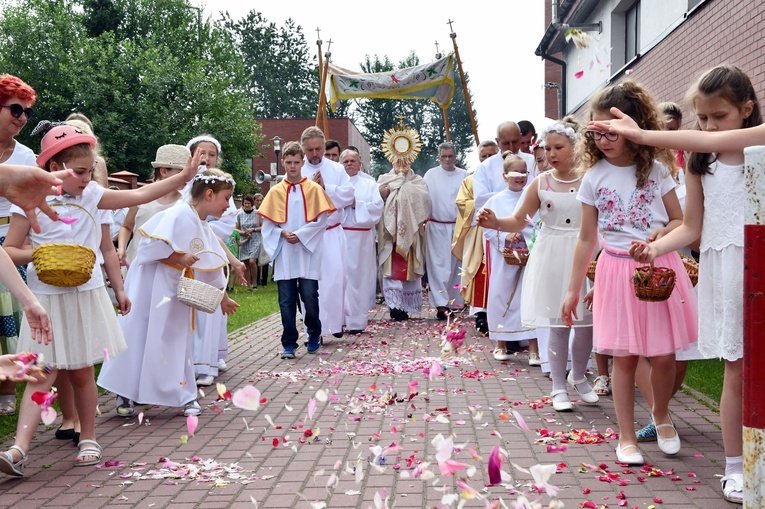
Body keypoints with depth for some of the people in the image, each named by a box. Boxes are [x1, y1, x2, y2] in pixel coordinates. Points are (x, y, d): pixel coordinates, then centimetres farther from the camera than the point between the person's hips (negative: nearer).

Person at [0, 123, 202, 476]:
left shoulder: (91, 194, 4)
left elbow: (139, 195, 4)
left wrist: (183, 177, -1)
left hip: (86, 296, 3)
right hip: (48, 299, -3)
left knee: (82, 372, 11)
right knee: (43, 374, -7)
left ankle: (88, 439, 23)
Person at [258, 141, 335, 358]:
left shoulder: (314, 189, 2)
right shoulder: (275, 191, 7)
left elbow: (321, 220, -3)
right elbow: (267, 223, 6)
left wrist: (300, 235, -11)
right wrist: (282, 233, -11)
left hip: (307, 253, -2)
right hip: (284, 253, 2)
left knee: (309, 296, -4)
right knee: (286, 301, 2)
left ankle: (314, 334, 20)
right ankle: (289, 343, 10)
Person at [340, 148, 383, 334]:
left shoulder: (369, 184, 14)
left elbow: (377, 207, 0)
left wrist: (356, 204, -8)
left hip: (362, 238, 0)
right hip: (339, 236, 0)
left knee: (359, 277, -1)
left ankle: (357, 321, 3)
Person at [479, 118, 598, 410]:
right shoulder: (540, 183, 1)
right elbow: (519, 221, 2)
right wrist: (496, 223, -17)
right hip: (553, 259, 0)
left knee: (586, 322, 6)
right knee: (558, 325, 4)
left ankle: (578, 377, 32)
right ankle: (559, 387, 18)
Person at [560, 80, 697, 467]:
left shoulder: (656, 170, 0)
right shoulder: (594, 179, 0)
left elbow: (680, 222, 7)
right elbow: (586, 239, 5)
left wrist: (664, 233, -17)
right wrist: (573, 290, 5)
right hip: (618, 272, 0)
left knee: (663, 356, 3)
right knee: (624, 358, 2)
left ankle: (661, 415, 32)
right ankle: (626, 436, 17)